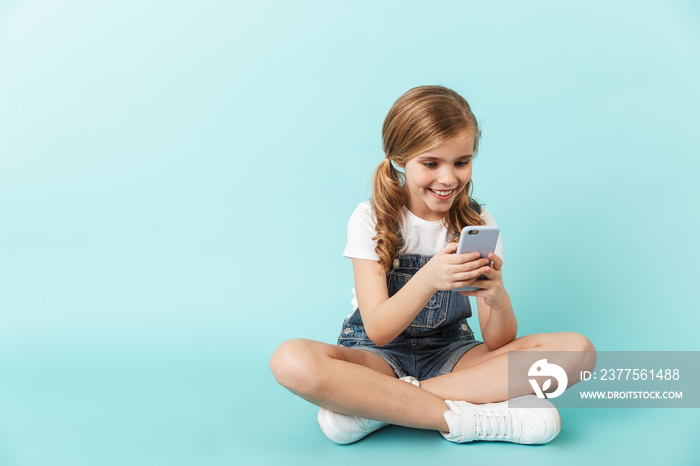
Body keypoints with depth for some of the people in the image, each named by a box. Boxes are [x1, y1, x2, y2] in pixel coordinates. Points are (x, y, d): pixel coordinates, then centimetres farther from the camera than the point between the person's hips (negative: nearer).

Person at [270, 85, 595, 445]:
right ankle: (469, 418, -27)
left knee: (577, 349, -21)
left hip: (452, 355, 3)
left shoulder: (478, 223, -2)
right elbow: (378, 332, -17)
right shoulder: (371, 220, -9)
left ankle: (372, 404, -24)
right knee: (292, 361, -33)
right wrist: (427, 281, -36)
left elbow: (498, 342, -8)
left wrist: (498, 298, -32)